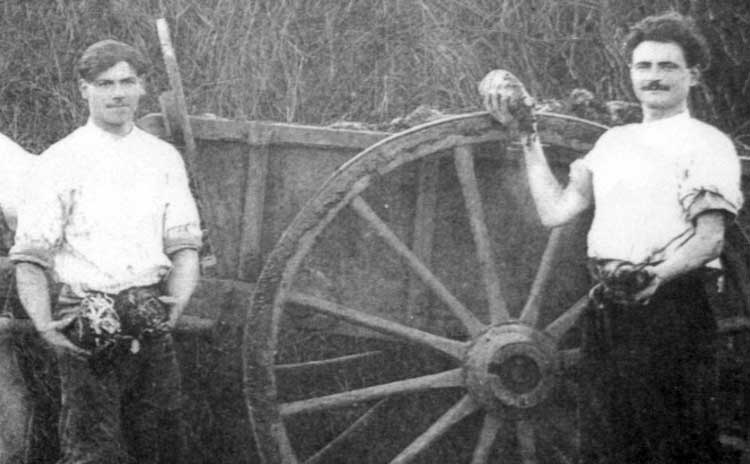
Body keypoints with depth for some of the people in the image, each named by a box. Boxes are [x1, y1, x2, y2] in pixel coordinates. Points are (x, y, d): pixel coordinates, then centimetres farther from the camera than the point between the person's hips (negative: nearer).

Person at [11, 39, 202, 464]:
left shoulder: (164, 158, 12)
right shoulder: (61, 161, 1)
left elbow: (184, 245, 11)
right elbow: (30, 257, -2)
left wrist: (179, 298, -7)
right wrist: (43, 323, -16)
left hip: (151, 321, 3)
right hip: (88, 327, -3)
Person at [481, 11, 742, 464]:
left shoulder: (707, 143, -2)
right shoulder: (614, 140, 20)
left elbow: (709, 237, -12)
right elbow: (555, 210, 15)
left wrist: (658, 275, -28)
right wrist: (528, 134, 17)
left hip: (670, 305, -7)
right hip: (606, 306, 7)